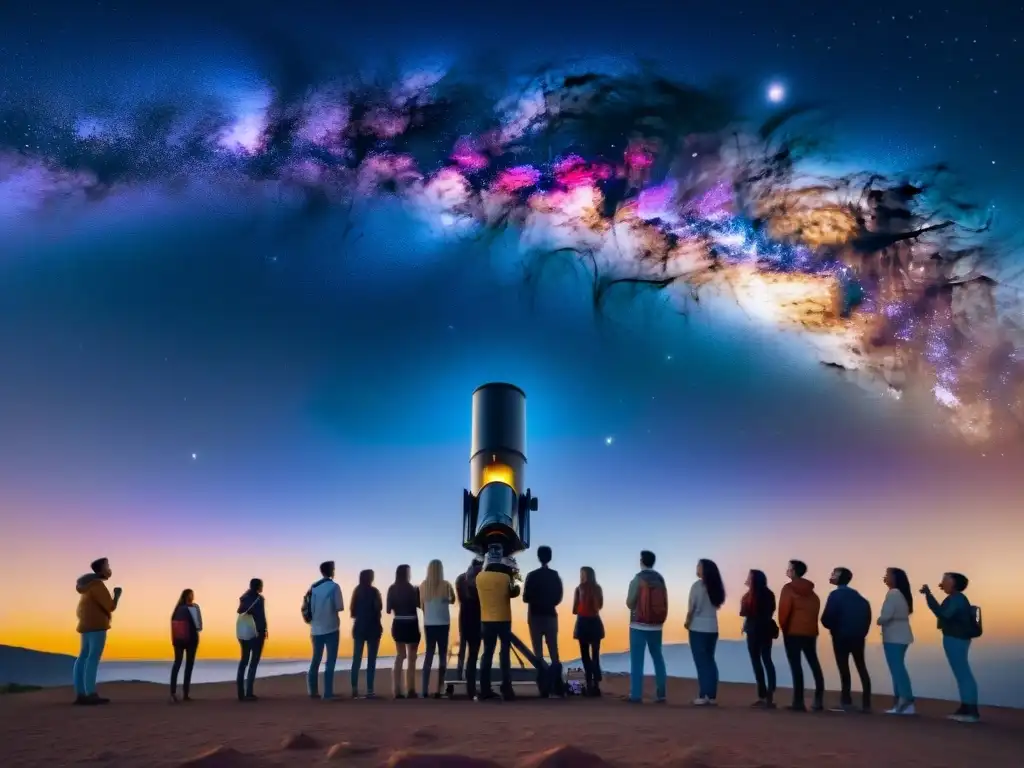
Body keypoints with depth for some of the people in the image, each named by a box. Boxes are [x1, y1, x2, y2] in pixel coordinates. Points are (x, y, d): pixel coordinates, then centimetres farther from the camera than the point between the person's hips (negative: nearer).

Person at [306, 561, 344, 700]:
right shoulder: (334, 586, -8)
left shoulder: (313, 587, 7)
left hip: (316, 629, 5)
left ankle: (312, 691, 17)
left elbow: (308, 607, 8)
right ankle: (328, 693, -5)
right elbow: (340, 607, -9)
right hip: (331, 628, -5)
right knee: (330, 661, -1)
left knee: (316, 660, 15)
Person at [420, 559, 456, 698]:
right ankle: (439, 690, 2)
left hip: (428, 624, 2)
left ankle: (425, 690, 4)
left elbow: (422, 605, 4)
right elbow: (452, 601, 9)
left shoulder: (423, 586, -2)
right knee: (442, 655, 6)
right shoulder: (446, 585, -7)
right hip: (443, 624, -2)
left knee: (429, 654, 10)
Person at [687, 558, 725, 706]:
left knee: (701, 662, 0)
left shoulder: (697, 585, -13)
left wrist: (687, 622, 3)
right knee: (710, 660, 13)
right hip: (712, 628, 6)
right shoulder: (716, 586, 5)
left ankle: (703, 696, -1)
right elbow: (717, 605, 3)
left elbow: (692, 607, -12)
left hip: (698, 628, -6)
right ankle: (712, 696, 13)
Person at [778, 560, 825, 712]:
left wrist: (783, 628, 1)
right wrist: (811, 625, 13)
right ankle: (819, 700, 13)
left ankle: (799, 701, -7)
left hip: (793, 632, -6)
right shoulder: (811, 591, 14)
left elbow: (784, 610, -11)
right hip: (810, 631, 6)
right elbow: (815, 609, 10)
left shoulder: (788, 588, -5)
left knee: (796, 666, -4)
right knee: (814, 663, 14)